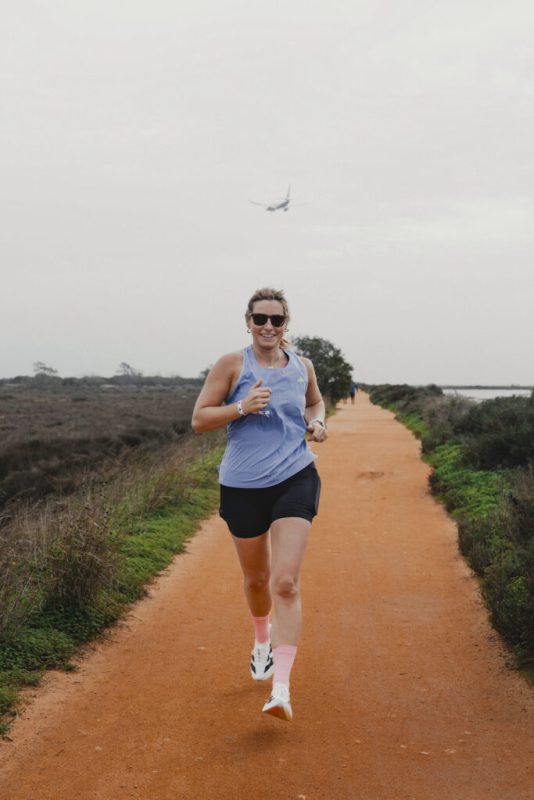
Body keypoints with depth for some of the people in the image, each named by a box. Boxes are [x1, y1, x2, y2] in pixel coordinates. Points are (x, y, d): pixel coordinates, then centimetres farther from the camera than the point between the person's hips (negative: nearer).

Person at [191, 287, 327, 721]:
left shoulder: (302, 367, 6)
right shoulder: (232, 365, -4)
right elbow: (199, 419, -5)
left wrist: (317, 422, 4)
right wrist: (242, 407, -19)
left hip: (295, 479, 0)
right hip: (243, 486, 0)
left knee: (286, 582, -13)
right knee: (256, 578, 16)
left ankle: (281, 690, -12)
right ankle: (263, 637, 50)